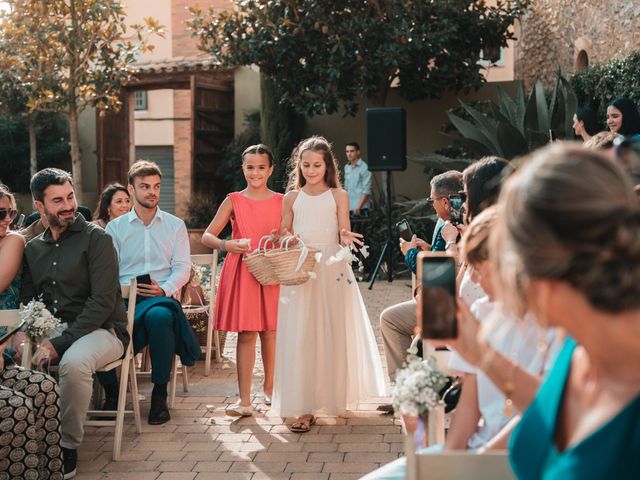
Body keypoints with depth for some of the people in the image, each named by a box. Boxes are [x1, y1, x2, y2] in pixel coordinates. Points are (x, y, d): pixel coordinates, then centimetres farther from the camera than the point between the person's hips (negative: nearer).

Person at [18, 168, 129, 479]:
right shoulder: (34, 248, 13)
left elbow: (103, 301, -14)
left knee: (73, 362, -37)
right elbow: (26, 299, 12)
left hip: (101, 329, -5)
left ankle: (68, 447, -16)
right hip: (53, 328, 5)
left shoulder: (95, 238, -5)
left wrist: (60, 343, -23)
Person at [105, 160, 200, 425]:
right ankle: (111, 392, -11)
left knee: (158, 316, -39)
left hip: (161, 296, -1)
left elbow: (182, 267, 7)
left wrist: (164, 289, -12)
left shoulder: (175, 225, 16)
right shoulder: (115, 228, 16)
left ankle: (160, 394, -24)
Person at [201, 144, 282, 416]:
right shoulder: (234, 201, 4)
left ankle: (269, 387, 29)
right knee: (246, 334, -5)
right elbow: (207, 236, 2)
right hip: (241, 273, -1)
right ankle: (244, 400, -4)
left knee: (269, 332, 9)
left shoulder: (281, 202, 7)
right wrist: (227, 245, -16)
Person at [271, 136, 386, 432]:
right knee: (300, 337, -5)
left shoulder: (338, 195, 6)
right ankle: (305, 407, -4)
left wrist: (346, 238, -23)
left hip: (332, 270, -1)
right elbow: (284, 235, 12)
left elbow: (344, 234, 0)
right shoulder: (291, 198, 11)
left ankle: (335, 397, 22)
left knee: (333, 334, 4)